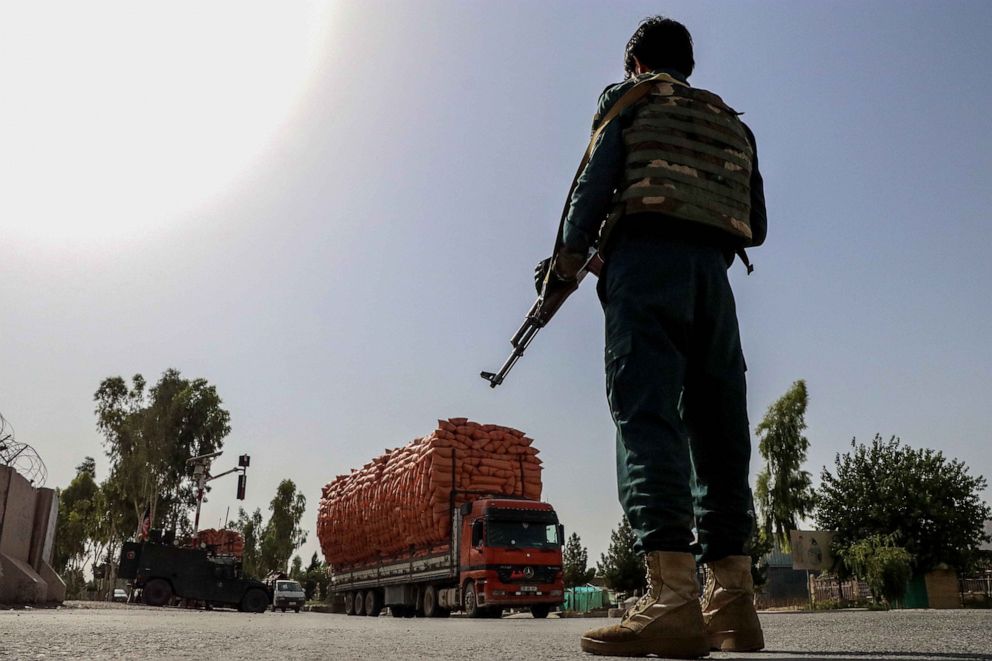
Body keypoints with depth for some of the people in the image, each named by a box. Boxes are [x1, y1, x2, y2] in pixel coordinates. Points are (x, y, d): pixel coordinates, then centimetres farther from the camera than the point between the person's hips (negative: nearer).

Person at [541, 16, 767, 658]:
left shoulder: (628, 99, 16)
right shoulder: (733, 122, 29)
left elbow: (597, 180, -1)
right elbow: (756, 227, 22)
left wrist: (572, 251, 9)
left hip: (646, 258, -5)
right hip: (713, 269, 5)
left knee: (647, 415, -16)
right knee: (718, 430, 2)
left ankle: (673, 598, -27)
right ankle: (733, 599, -2)